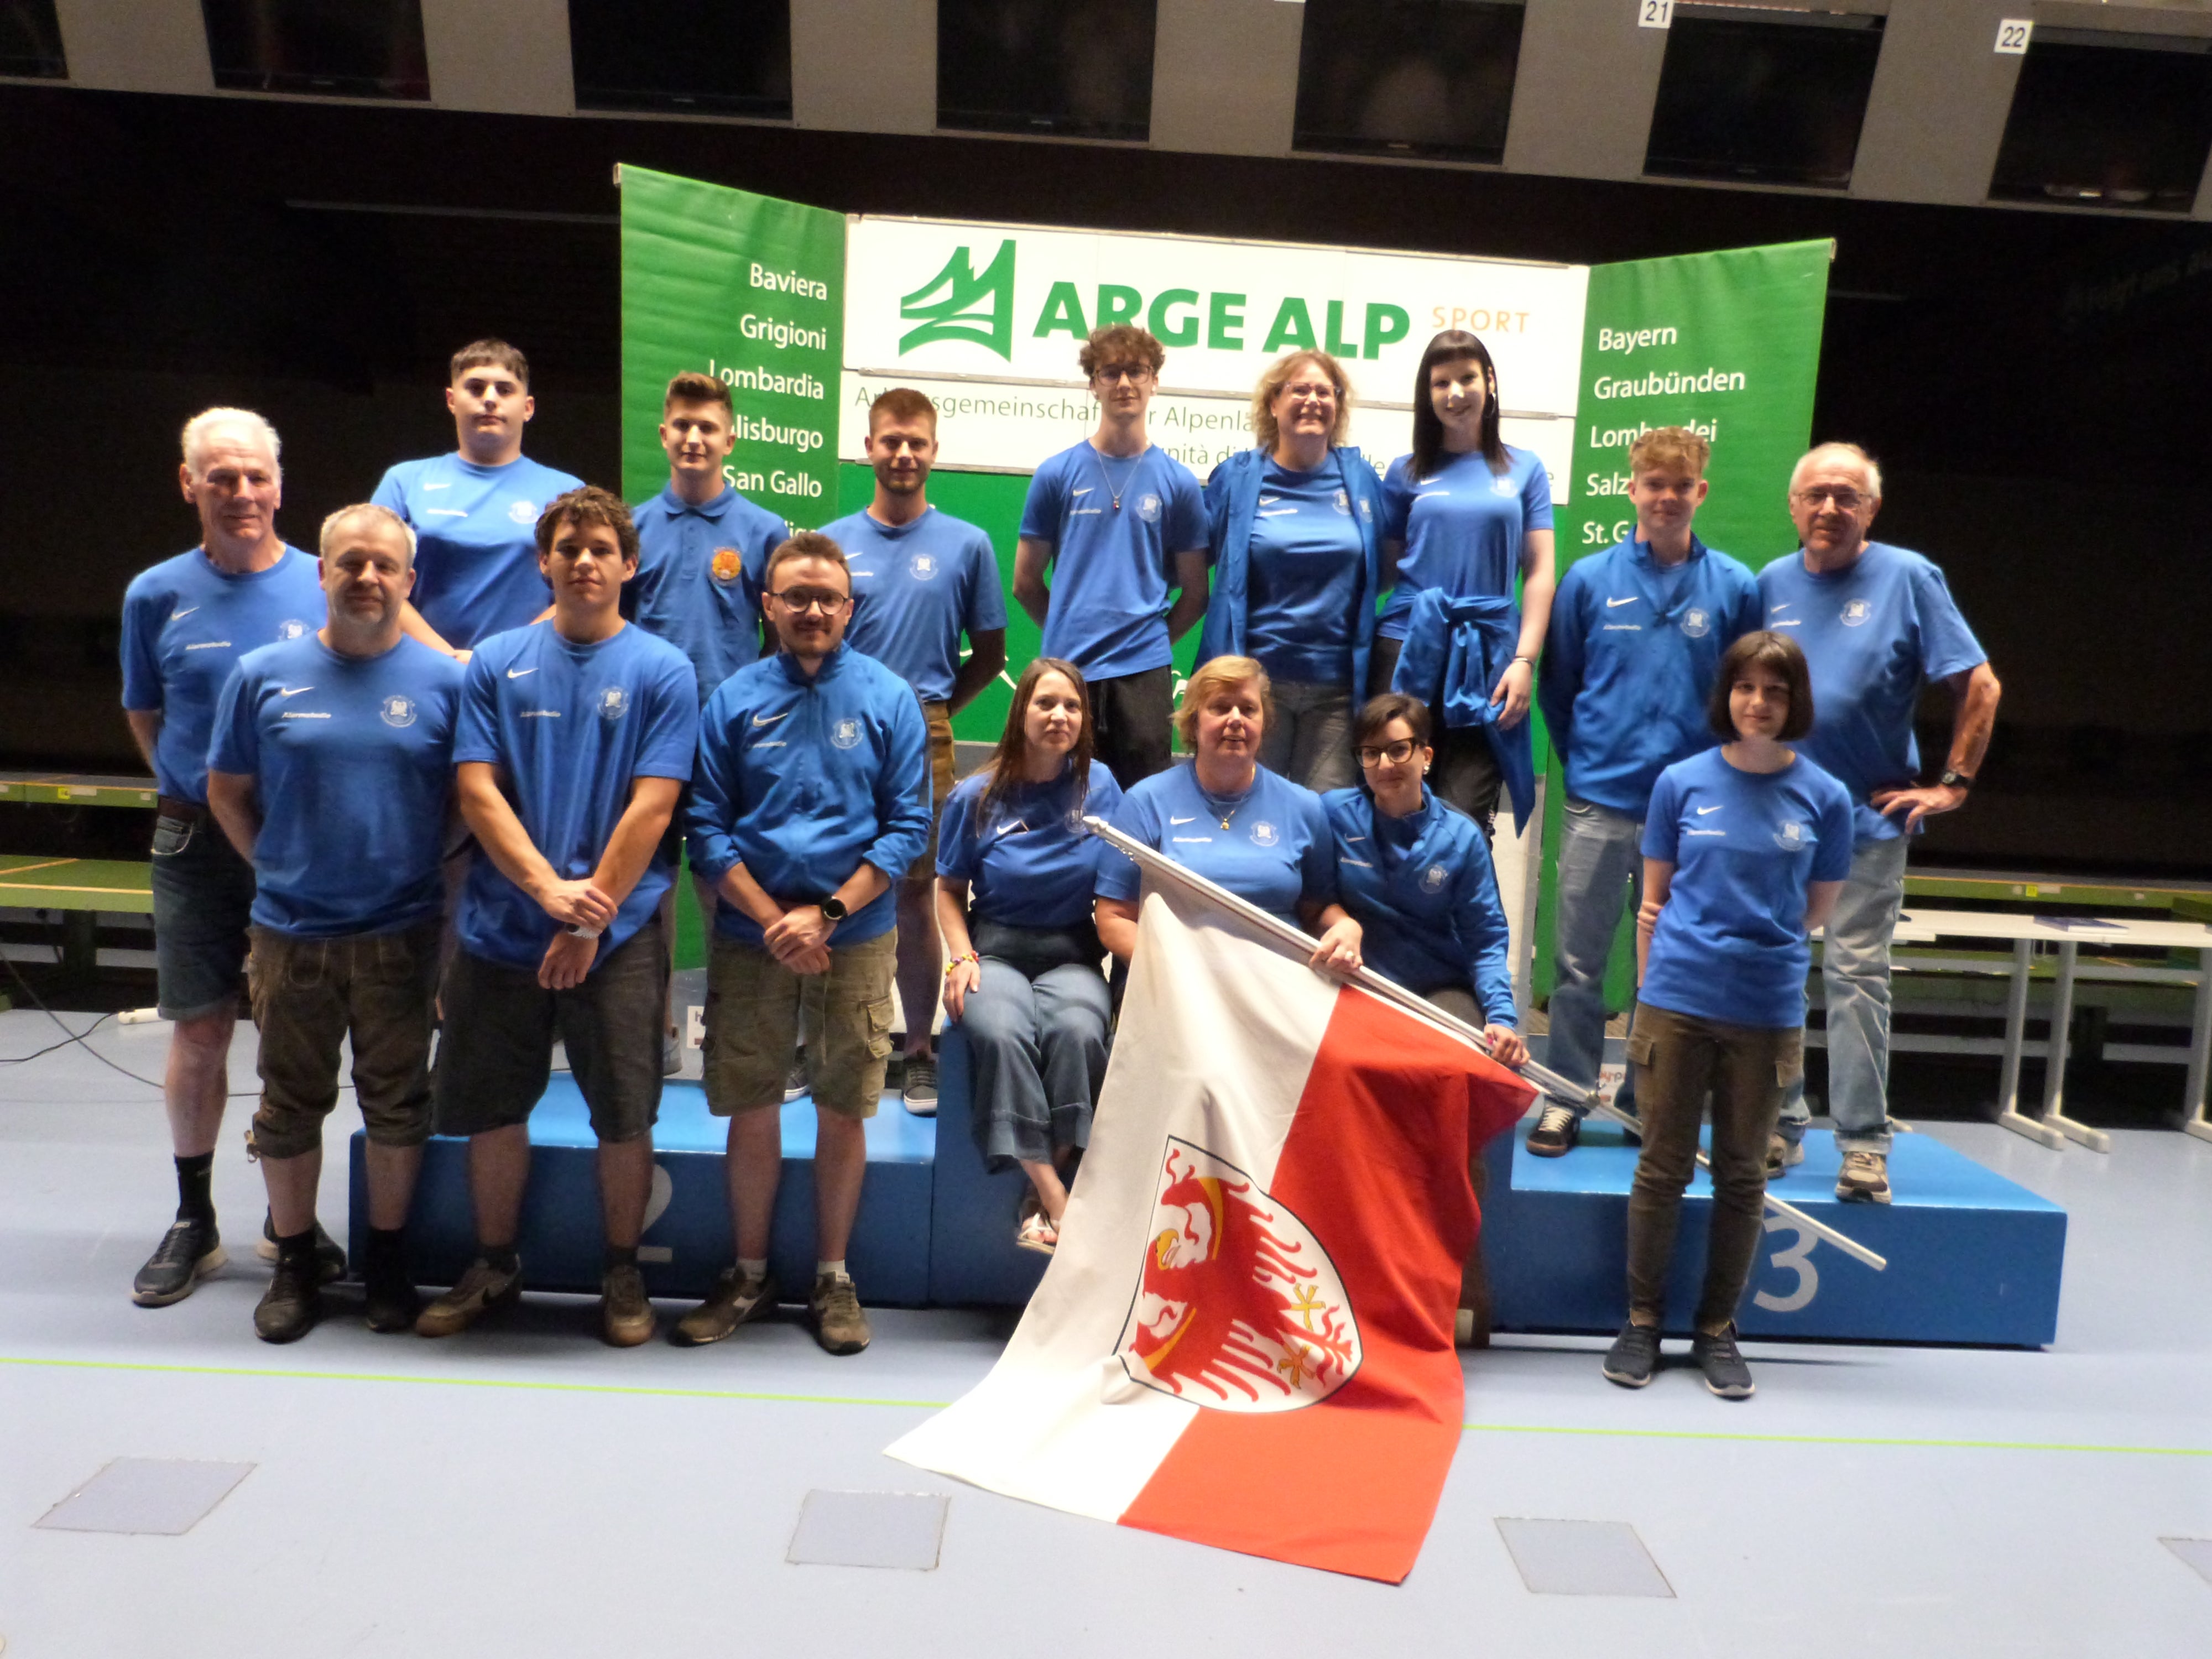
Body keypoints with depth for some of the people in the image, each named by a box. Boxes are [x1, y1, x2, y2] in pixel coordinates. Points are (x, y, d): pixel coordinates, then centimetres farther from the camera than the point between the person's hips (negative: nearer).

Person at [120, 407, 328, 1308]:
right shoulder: (156, 594, 2)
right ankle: (194, 1219, 21)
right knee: (199, 1030, 6)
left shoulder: (326, 587, -2)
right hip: (198, 841, 1)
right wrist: (194, 794, 7)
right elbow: (144, 713, 14)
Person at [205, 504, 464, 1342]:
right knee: (290, 1106, 12)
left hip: (402, 934, -1)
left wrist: (424, 868, -1)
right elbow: (227, 789, 10)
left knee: (396, 1106, 11)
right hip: (292, 933, 1)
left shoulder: (444, 680, -3)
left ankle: (387, 1259, 27)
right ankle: (294, 1262, 29)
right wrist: (276, 864, 6)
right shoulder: (264, 674, 0)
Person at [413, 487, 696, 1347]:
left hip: (619, 936, -2)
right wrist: (549, 889, -15)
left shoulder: (661, 671, -2)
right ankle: (494, 1267, 32)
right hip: (502, 929, 2)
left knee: (625, 1115, 4)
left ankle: (622, 1274, 24)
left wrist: (590, 919, -12)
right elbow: (478, 792, -2)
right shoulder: (495, 663, 5)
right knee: (492, 1109, 12)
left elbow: (651, 806, -8)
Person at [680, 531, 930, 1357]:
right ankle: (750, 1274, 25)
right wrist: (772, 920, -11)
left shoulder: (889, 698, 1)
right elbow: (707, 828, 1)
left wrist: (827, 914, -12)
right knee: (751, 1109, 7)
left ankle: (833, 1276, 23)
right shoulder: (734, 700, 4)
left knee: (843, 1109, 7)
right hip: (750, 937, 1)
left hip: (856, 938, -1)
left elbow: (909, 825, -3)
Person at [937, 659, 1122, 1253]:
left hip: (1072, 955, 1)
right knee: (1001, 1032, -34)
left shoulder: (1100, 787, 6)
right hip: (996, 951, 0)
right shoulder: (978, 796, 4)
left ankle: (1040, 1201, -22)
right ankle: (1057, 1204, -29)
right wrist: (962, 957, -2)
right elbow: (949, 889, 13)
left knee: (1077, 1030, -34)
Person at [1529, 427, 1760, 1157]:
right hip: (1599, 804, 0)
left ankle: (1646, 1101, 24)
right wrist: (1585, 763, 7)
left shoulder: (1734, 588, 2)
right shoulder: (1589, 580, 3)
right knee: (1579, 963, 2)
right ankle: (1566, 1099, 14)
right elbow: (1557, 685, 9)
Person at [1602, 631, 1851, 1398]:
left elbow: (1819, 910, 11)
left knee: (1742, 1176, 11)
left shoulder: (1823, 797, 1)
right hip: (1677, 1001, 0)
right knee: (1663, 1168, 7)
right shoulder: (1682, 782, 1)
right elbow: (1654, 901, 7)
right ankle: (1643, 1321, 22)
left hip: (1767, 1011, 1)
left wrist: (1758, 940, 6)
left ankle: (1717, 1329, 25)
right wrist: (1650, 992, 7)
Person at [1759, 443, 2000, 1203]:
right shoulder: (1771, 584, 8)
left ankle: (1864, 1144, 5)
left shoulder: (1909, 577, -1)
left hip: (1868, 815, -3)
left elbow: (1979, 686, -1)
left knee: (1857, 976, -2)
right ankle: (1780, 1125, 20)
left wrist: (1952, 784, -4)